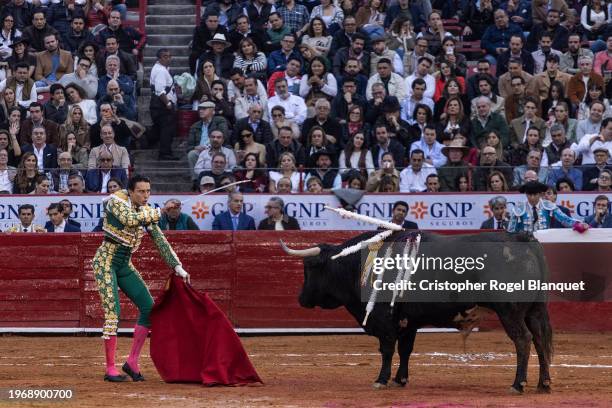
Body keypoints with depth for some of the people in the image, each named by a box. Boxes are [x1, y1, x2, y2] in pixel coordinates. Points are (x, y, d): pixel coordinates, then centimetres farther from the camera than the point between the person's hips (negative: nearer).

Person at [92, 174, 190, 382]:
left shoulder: (146, 211, 7)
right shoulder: (117, 200, -11)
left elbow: (160, 241, 8)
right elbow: (130, 219, -31)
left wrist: (177, 267, 1)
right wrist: (155, 213, -18)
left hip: (125, 265, 7)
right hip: (106, 261, -7)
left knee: (148, 307, 2)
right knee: (113, 312, -14)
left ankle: (132, 362, 9)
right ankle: (110, 369, -10)